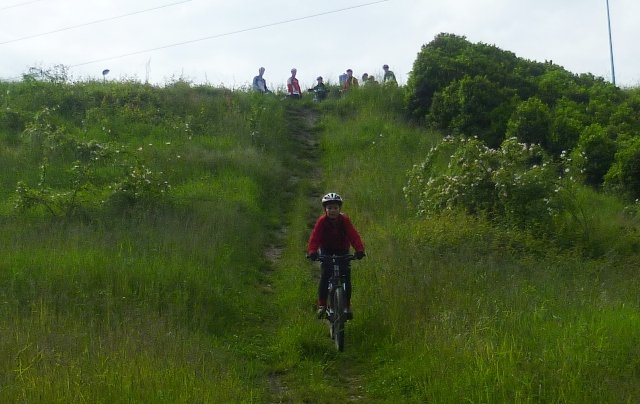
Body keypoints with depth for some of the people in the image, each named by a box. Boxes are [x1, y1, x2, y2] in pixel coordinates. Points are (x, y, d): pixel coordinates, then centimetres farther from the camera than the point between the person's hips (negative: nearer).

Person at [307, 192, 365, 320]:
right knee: (324, 277, -13)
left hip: (342, 251, 0)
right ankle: (322, 305, -1)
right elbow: (314, 237, -28)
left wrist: (359, 249, -45)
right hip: (326, 251, 0)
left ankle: (347, 304, 6)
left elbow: (353, 235, -29)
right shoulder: (322, 221, -20)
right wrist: (312, 251, -46)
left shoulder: (344, 220, -19)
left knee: (346, 277, -9)